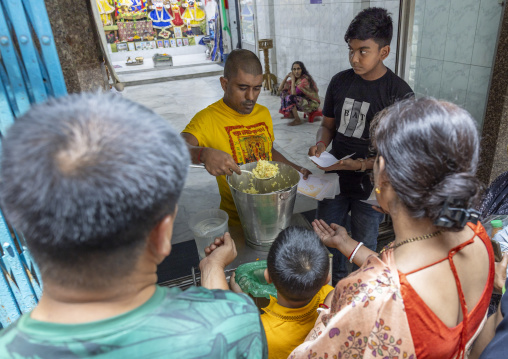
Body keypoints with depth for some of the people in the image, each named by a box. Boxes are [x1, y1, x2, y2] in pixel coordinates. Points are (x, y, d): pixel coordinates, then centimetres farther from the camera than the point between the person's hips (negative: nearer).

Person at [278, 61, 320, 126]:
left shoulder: (305, 79, -23)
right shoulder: (295, 78, 1)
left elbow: (293, 93, -31)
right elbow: (280, 89, 1)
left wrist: (293, 79, -22)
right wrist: (286, 76, -8)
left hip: (312, 104, -9)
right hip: (302, 100, 9)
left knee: (289, 98, -28)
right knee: (283, 93, 7)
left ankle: (297, 120, -16)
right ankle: (291, 114, 13)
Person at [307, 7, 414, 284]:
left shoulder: (399, 93, -15)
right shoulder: (340, 82, -2)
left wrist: (362, 165, -27)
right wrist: (320, 145, -13)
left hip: (369, 183, -4)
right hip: (335, 178, 4)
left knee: (363, 247, 14)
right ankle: (338, 284, 46)